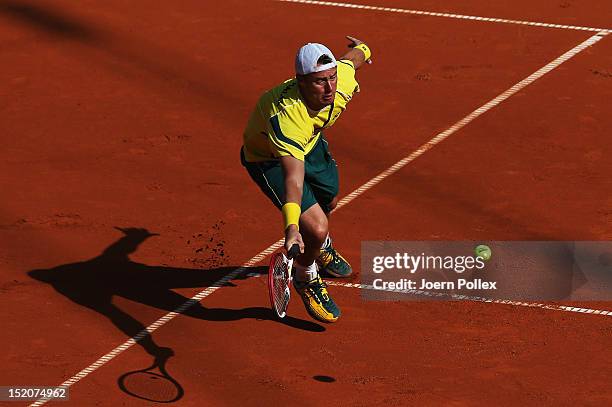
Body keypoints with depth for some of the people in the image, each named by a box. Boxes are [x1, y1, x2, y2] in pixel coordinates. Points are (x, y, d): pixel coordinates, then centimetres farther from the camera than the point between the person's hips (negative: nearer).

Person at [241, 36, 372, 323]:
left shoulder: (343, 79, -30)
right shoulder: (287, 116, -48)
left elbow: (353, 57, -4)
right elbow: (294, 174, -56)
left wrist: (362, 49, 20)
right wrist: (291, 227, -67)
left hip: (310, 143, 7)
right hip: (267, 158, -7)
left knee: (328, 202, 31)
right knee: (316, 227, -20)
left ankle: (321, 250, 69)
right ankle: (305, 279, 16)